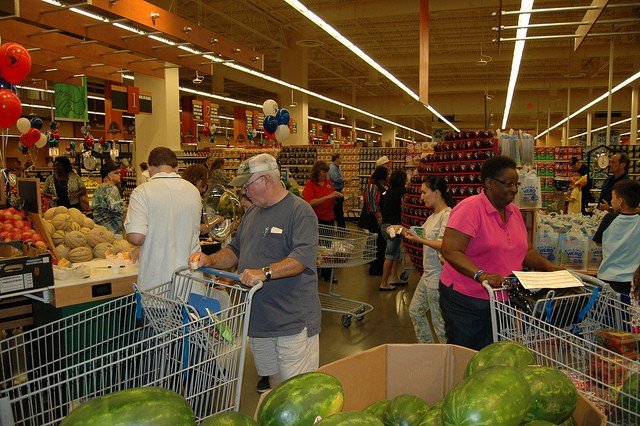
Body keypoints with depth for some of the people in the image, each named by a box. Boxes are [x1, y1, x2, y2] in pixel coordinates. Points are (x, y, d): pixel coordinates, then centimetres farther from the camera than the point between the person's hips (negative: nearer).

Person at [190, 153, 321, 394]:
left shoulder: (300, 211, -11)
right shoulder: (253, 212, 15)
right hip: (258, 318, 8)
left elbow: (303, 257, -24)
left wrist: (265, 272, -35)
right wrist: (211, 261, 3)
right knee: (273, 380, 19)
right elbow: (235, 250, 22)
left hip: (293, 321, -7)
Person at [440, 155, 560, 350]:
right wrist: (480, 275, -35)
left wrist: (548, 267, 1)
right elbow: (450, 251, -24)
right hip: (466, 300, -7)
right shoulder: (470, 208, -15)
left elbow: (526, 250, 18)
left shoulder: (514, 211, 10)